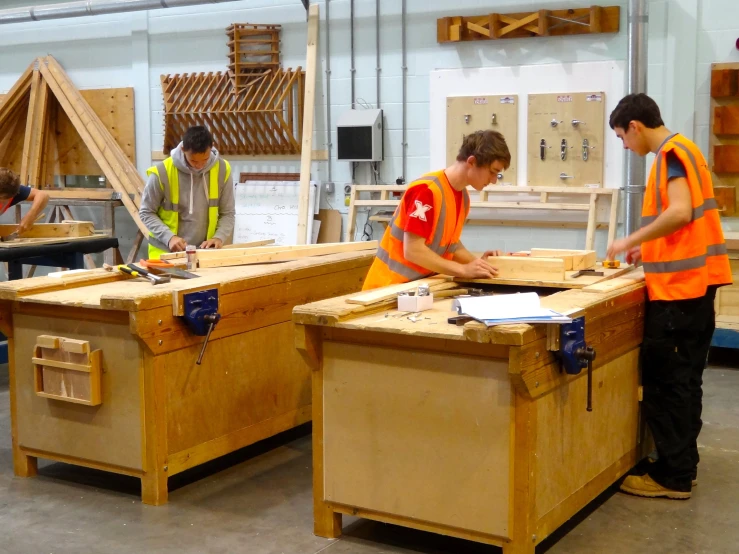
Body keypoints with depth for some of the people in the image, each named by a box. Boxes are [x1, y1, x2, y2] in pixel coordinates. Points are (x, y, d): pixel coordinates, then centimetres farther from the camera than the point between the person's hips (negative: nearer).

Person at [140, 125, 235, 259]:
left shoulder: (222, 169, -7)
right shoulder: (162, 172, -15)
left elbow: (228, 213, 2)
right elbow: (146, 212, -6)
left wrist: (219, 237, -15)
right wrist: (169, 237, -18)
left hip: (204, 250, 2)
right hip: (166, 251, -2)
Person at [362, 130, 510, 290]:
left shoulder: (463, 196, 6)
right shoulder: (427, 190, -20)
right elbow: (413, 251, -23)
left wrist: (476, 262, -1)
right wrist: (464, 270, -23)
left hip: (421, 285, 7)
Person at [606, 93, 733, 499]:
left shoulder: (670, 152, -12)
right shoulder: (682, 149, 17)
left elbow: (680, 212, -24)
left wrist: (631, 240, -14)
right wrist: (649, 250, 18)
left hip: (679, 285, -10)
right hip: (694, 282, 10)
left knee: (663, 381, -4)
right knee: (683, 378, 13)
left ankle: (672, 476, 1)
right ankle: (682, 466, 21)